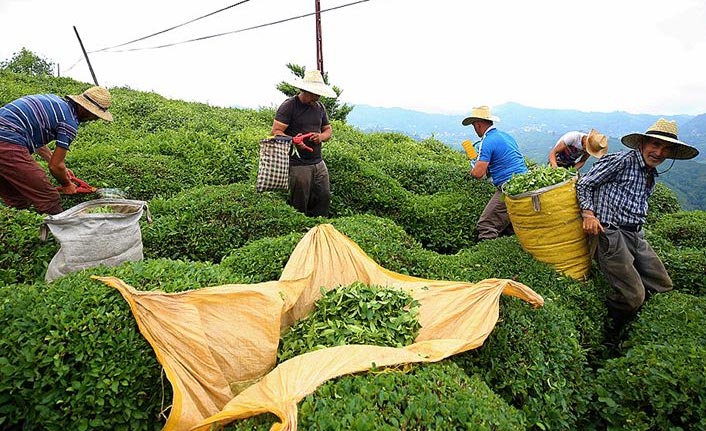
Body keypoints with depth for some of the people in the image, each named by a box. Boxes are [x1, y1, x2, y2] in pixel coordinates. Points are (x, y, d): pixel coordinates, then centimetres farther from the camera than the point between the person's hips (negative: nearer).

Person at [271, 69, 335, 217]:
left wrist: (321, 137, -2)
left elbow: (328, 130, 22)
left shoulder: (319, 107, 15)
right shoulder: (289, 106, -6)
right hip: (298, 165, -6)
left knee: (324, 197, 6)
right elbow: (276, 132, -11)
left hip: (318, 163, 7)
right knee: (299, 204, 0)